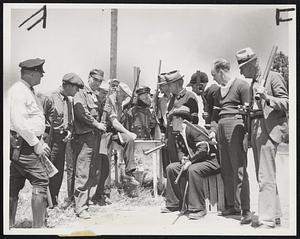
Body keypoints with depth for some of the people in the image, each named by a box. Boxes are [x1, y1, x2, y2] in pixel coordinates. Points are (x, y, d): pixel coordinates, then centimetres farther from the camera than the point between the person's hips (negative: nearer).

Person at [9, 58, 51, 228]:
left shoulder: (28, 91, 19)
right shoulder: (18, 91, -14)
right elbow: (19, 122, -23)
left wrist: (40, 141, 14)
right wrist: (36, 144, -18)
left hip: (21, 145, 10)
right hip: (23, 145, -10)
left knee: (14, 186, 12)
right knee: (41, 181, -9)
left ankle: (9, 225, 19)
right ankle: (39, 226, -5)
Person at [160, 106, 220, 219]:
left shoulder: (194, 130, -19)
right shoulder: (179, 135, 11)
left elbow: (203, 149, -28)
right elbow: (180, 150, 13)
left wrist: (190, 161, -28)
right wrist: (183, 159, -9)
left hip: (210, 161, -9)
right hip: (193, 161, 10)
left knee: (193, 170, -37)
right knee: (171, 168, 1)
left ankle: (198, 208, -31)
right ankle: (173, 203, 6)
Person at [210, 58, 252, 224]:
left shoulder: (241, 85, -3)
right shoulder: (218, 92, 21)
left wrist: (247, 135, -14)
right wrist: (214, 131, 14)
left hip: (235, 126, -8)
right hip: (221, 127, 8)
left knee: (239, 170, -10)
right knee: (226, 170, 7)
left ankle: (246, 210, -8)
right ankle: (232, 206, 16)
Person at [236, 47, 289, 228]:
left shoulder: (273, 77, -6)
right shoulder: (253, 82, 18)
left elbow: (286, 103, -11)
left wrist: (267, 97, -26)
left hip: (269, 128, -9)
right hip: (256, 127, 9)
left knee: (266, 176, -12)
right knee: (262, 175, 13)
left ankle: (267, 219, -9)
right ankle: (275, 214, 23)